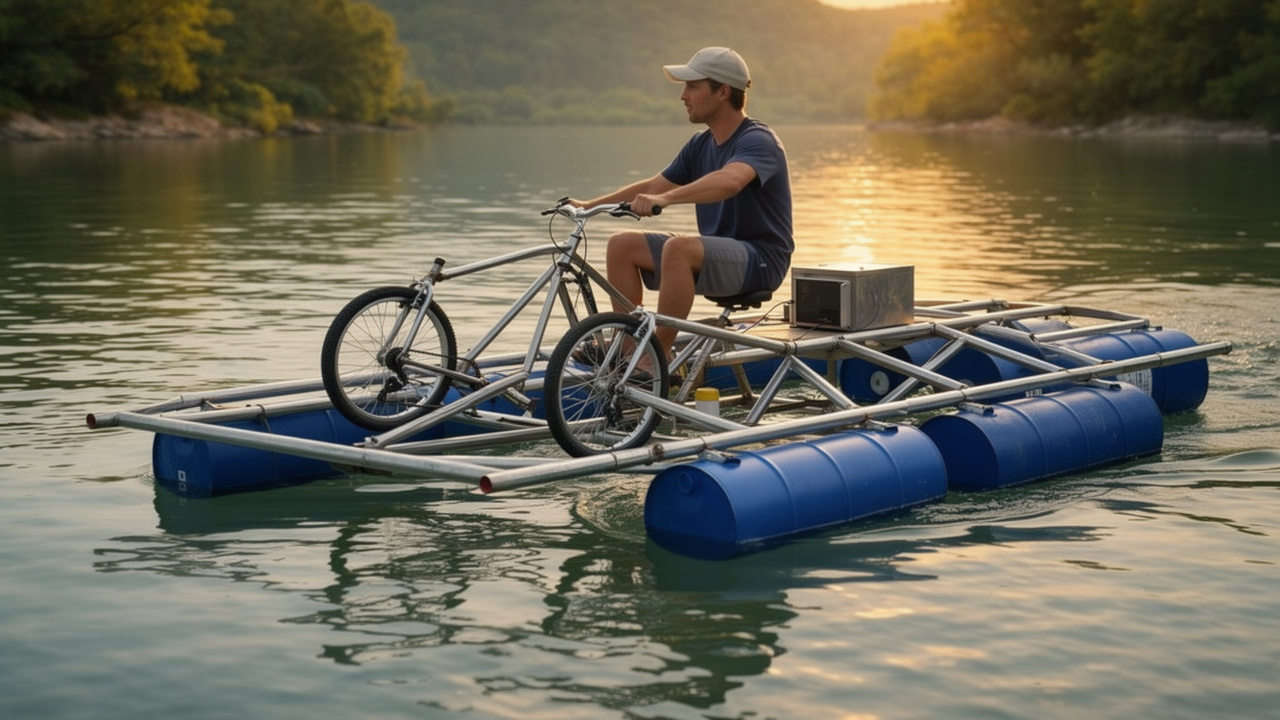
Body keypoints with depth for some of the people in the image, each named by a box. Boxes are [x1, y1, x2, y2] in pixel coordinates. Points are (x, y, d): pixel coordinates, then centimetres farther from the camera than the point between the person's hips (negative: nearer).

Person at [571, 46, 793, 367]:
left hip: (760, 259, -9)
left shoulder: (758, 141, -16)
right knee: (622, 245, -2)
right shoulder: (701, 144, 11)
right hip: (714, 255, 9)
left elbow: (730, 181, -38)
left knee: (678, 248, -34)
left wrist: (665, 198, -50)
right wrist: (589, 205, 9)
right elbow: (652, 186, 17)